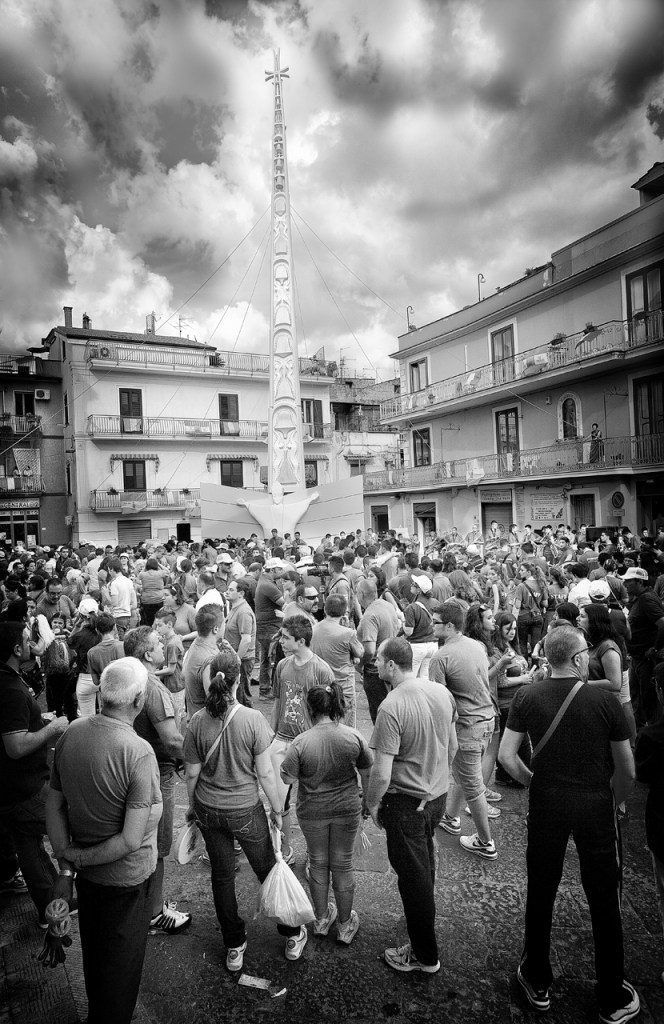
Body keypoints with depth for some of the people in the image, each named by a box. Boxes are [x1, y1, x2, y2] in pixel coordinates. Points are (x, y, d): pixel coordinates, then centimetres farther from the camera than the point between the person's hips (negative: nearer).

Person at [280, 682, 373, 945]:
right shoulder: (354, 737, -14)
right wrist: (368, 800, 13)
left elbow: (287, 780, -15)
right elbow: (367, 773, -2)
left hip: (313, 813, -1)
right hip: (347, 810, 1)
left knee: (318, 863, 21)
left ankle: (322, 919, 40)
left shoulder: (301, 742, -21)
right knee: (342, 864, 18)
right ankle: (346, 925, 34)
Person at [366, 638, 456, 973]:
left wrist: (372, 804, -7)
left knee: (413, 877, 12)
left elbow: (382, 772, -25)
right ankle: (425, 927, 50)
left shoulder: (391, 708, -29)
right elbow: (452, 747, 6)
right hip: (438, 795, 7)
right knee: (426, 865, 28)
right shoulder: (442, 692, -7)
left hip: (406, 802, -7)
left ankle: (425, 955, 30)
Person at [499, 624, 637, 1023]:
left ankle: (538, 983, 37)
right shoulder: (605, 700, -15)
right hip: (596, 804, -1)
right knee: (604, 901, 18)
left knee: (540, 893, 18)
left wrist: (533, 782, 8)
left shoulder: (528, 697, -11)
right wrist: (614, 799, 10)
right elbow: (627, 771, -8)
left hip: (546, 802, 2)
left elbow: (507, 756, -8)